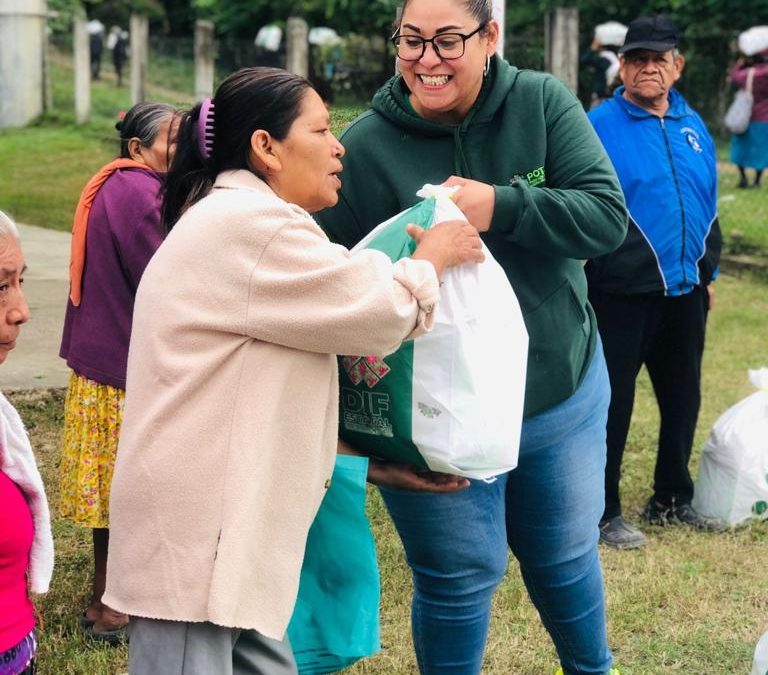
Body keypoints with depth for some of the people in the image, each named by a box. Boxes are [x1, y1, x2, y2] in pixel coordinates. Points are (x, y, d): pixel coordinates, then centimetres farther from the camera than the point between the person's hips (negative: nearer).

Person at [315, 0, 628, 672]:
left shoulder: (543, 103, -9)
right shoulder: (366, 145, -14)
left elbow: (606, 215, -16)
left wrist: (498, 206, -30)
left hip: (563, 390, 3)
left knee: (565, 554, 21)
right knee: (459, 574, 8)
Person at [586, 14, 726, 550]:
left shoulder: (692, 126, 10)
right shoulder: (599, 127, -9)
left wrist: (709, 272, 17)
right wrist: (587, 276, -15)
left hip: (684, 291, 7)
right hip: (622, 292, -6)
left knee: (683, 397, 16)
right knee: (613, 404, 2)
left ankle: (673, 499, 32)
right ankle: (604, 512, 14)